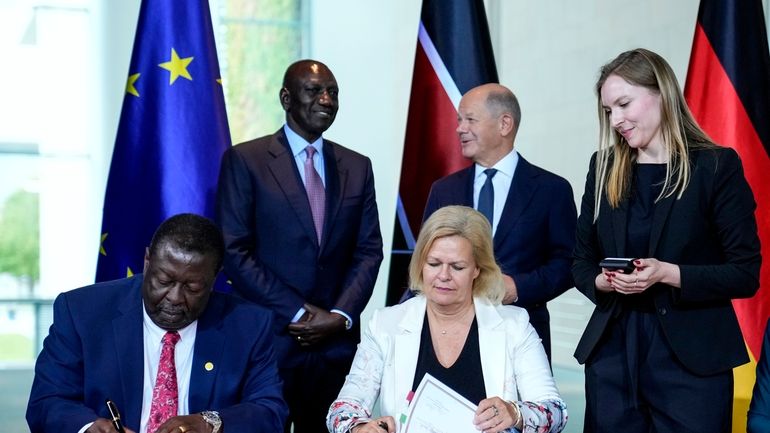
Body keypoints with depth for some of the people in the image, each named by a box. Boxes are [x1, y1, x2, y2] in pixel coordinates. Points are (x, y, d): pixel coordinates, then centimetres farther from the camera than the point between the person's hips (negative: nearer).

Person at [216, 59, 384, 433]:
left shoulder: (357, 167, 11)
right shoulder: (244, 160, -1)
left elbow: (369, 251, 8)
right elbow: (235, 252, -7)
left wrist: (341, 316, -7)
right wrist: (299, 314, -11)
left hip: (337, 342, 3)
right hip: (267, 338, -3)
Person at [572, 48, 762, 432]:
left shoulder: (717, 166, -5)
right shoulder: (604, 167, 9)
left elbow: (746, 274, -7)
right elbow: (582, 259, 13)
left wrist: (669, 273, -20)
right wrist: (601, 281, -9)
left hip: (692, 357, -4)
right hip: (611, 350, 4)